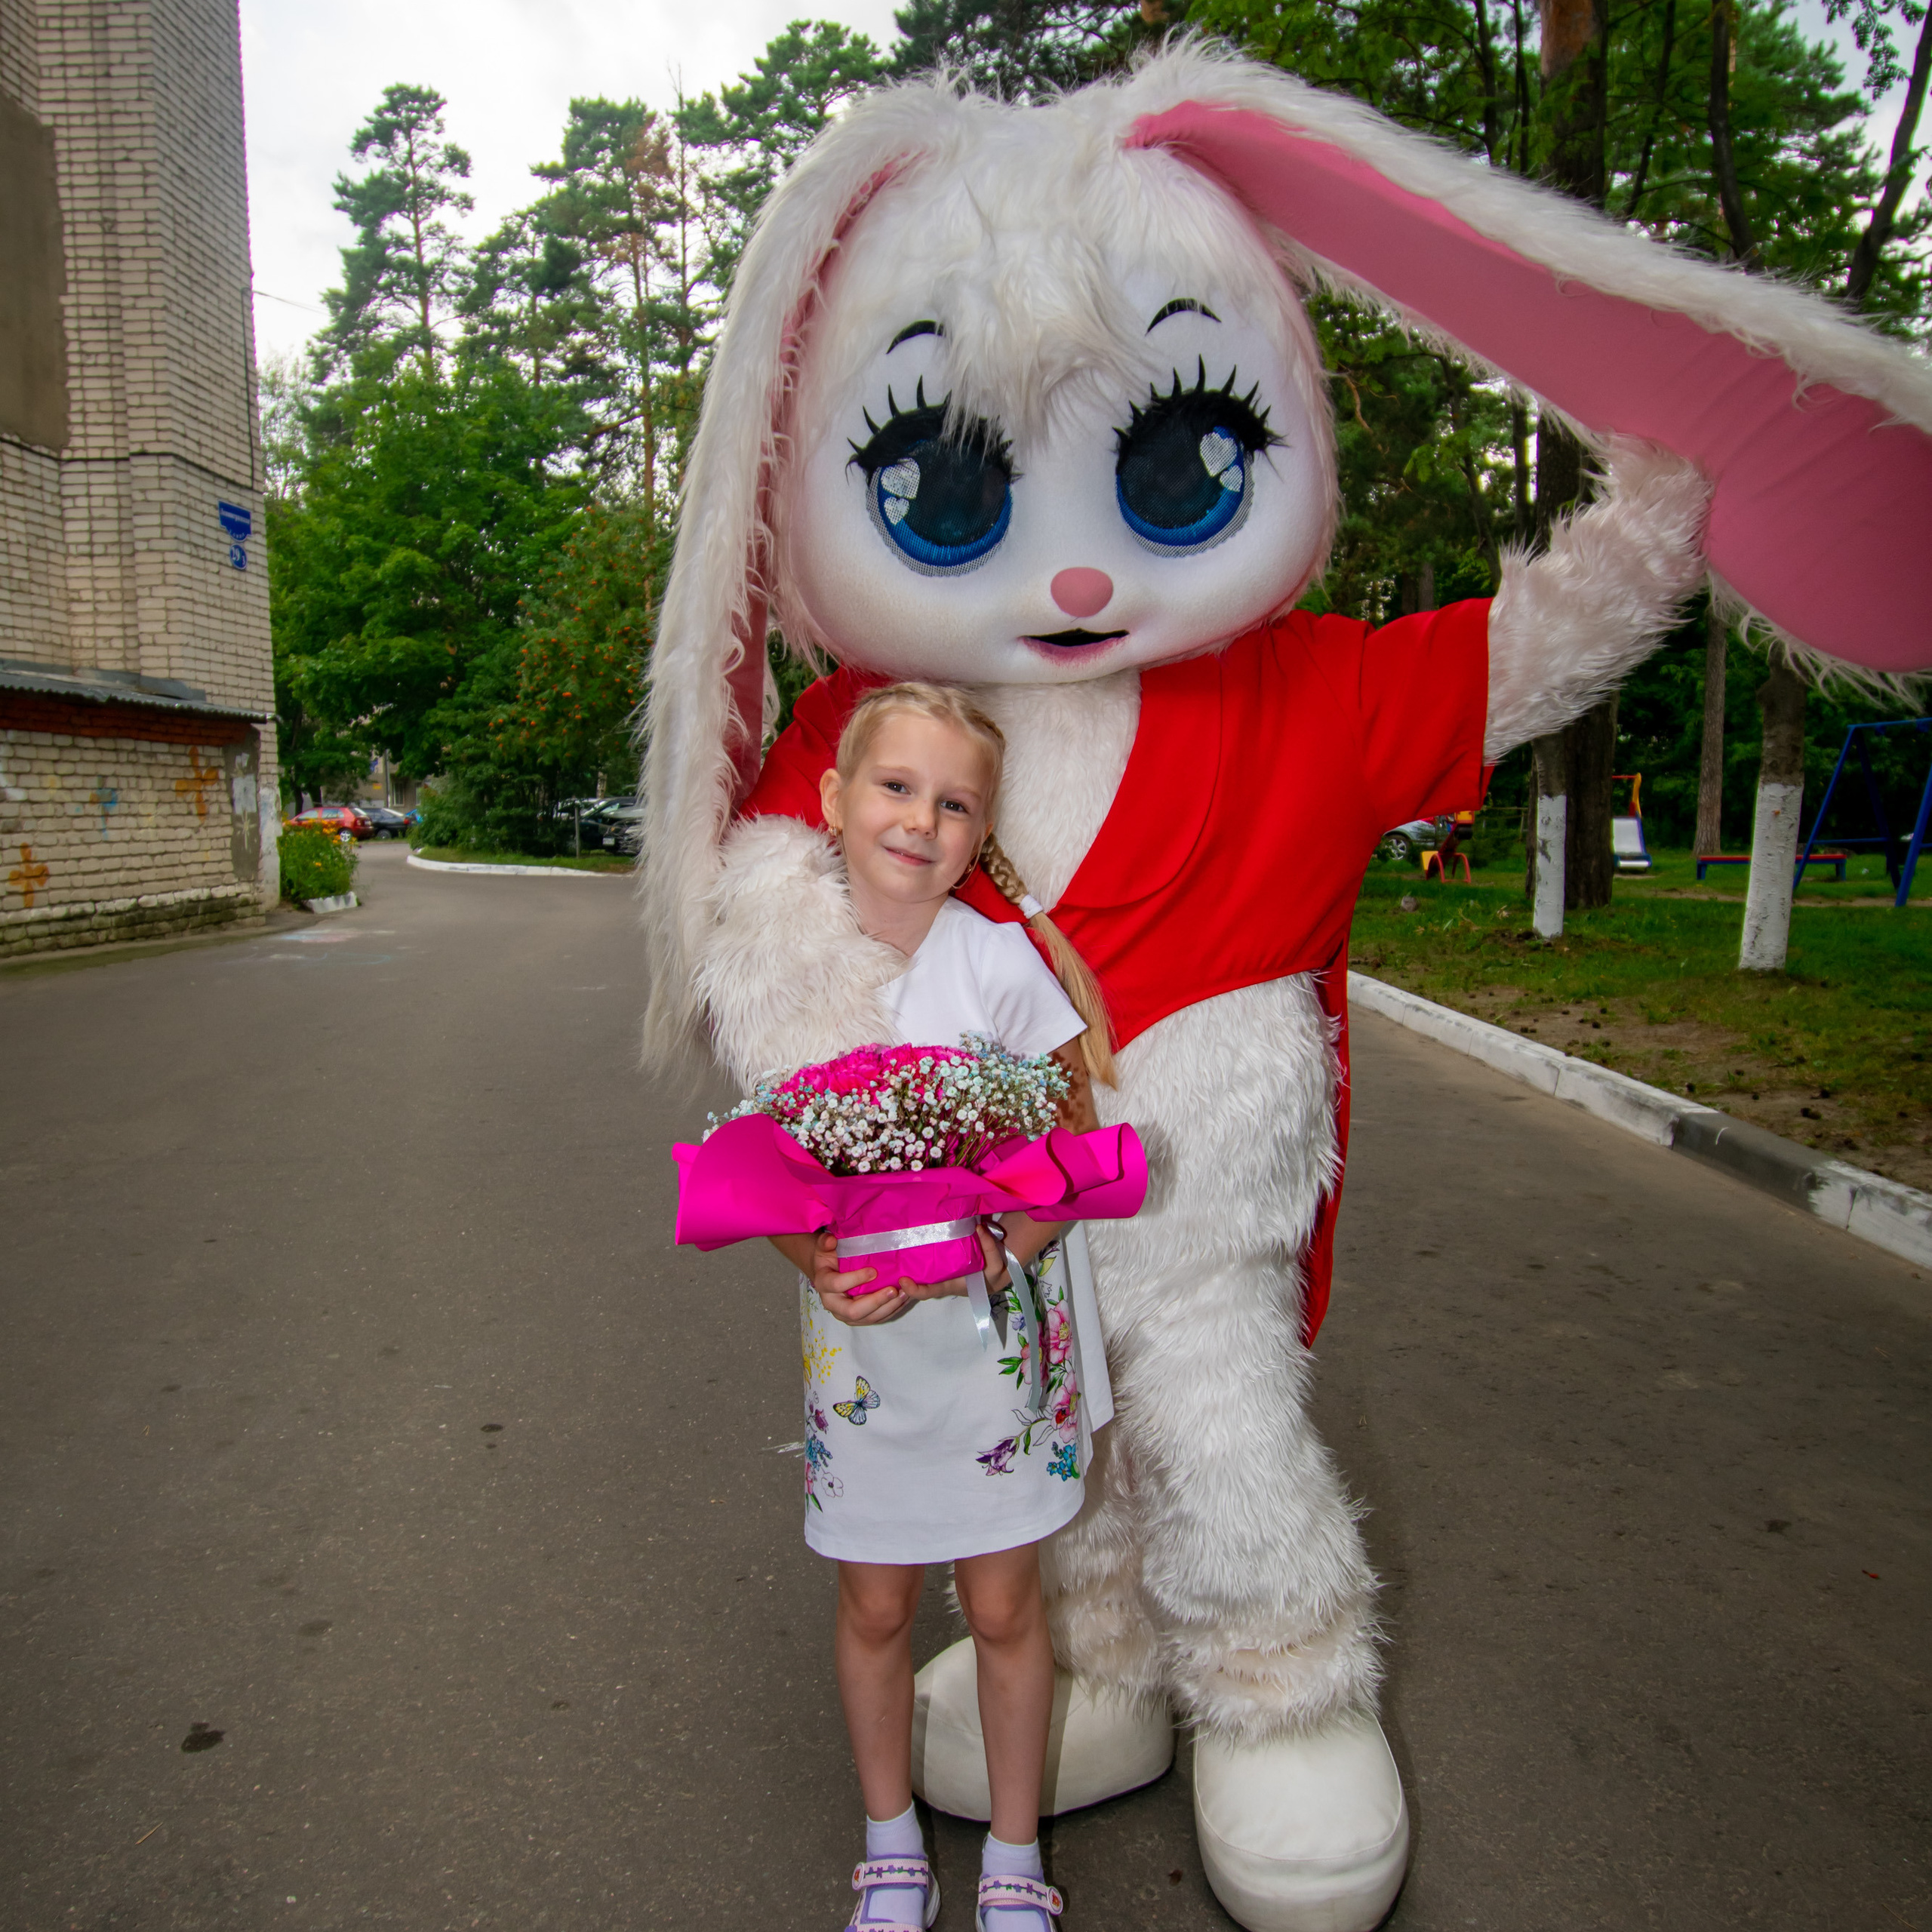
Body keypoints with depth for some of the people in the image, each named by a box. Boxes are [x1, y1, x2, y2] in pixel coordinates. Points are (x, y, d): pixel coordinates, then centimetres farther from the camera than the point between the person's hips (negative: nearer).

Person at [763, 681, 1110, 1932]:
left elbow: (1075, 1148, -8)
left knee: (1004, 1606, 13)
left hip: (994, 1333, -1)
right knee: (874, 1605, 17)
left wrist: (997, 1249, -24)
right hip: (857, 1340, 2)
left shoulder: (999, 959, -13)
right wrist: (811, 1258, -18)